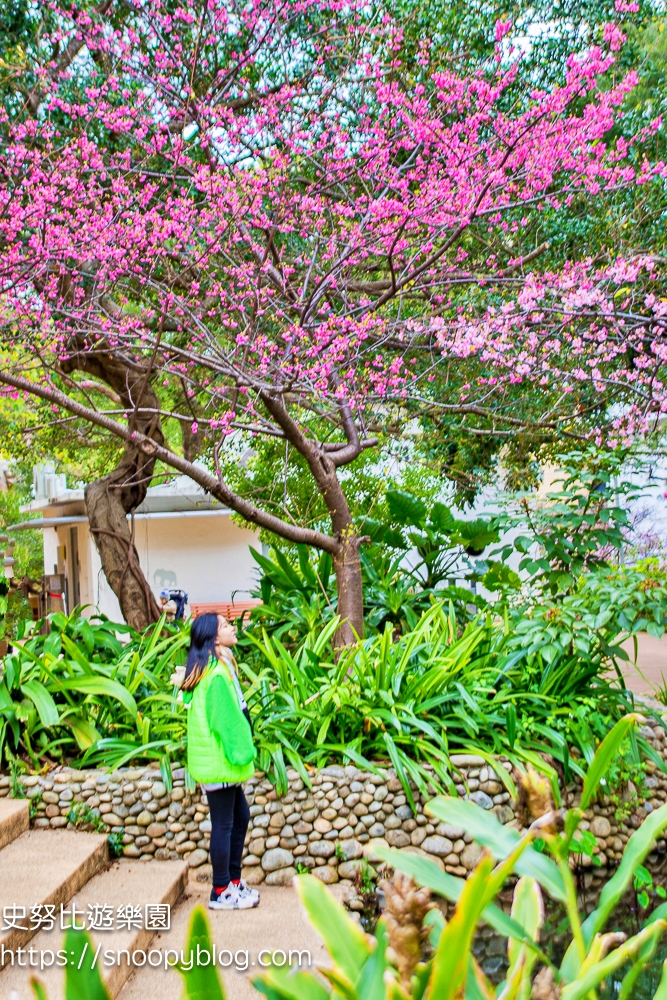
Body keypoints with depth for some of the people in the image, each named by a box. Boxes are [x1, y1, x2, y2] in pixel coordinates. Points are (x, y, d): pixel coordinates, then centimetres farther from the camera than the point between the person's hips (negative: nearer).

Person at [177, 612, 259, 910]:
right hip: (218, 761, -10)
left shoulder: (219, 666, 12)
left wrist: (242, 752, 17)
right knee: (223, 824, 0)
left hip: (222, 762, 10)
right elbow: (224, 718, -21)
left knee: (240, 816, 17)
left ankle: (233, 880, 28)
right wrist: (239, 753, -16)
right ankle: (221, 893, 12)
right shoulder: (216, 673, -20)